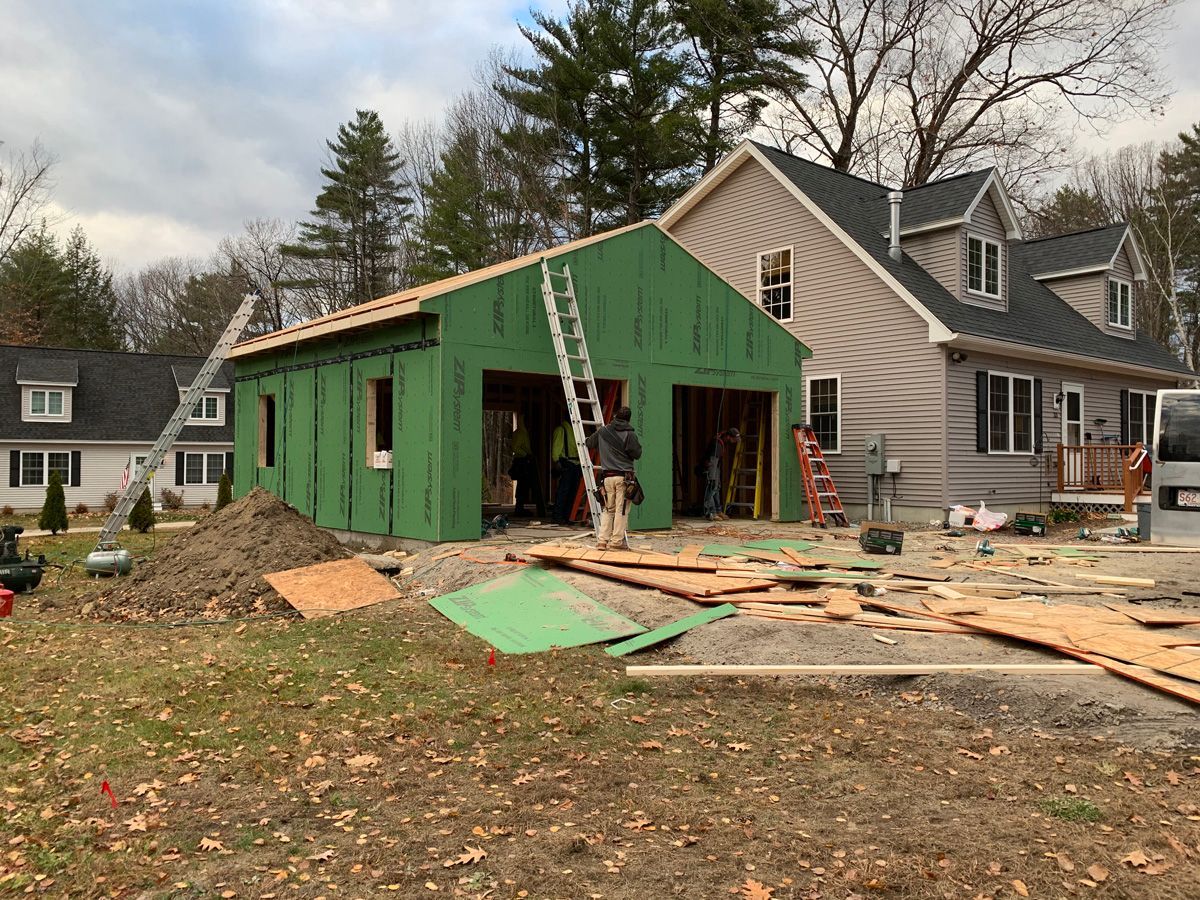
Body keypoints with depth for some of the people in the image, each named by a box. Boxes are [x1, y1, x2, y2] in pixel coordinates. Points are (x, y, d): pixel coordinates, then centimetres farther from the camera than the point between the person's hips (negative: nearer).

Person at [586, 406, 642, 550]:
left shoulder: (602, 432, 8)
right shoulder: (630, 434, -3)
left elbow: (588, 444, 21)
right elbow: (637, 454, -4)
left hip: (607, 476, 4)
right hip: (624, 476, -3)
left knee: (608, 509, 12)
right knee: (621, 509, 1)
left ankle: (602, 540, 6)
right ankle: (617, 540, 0)